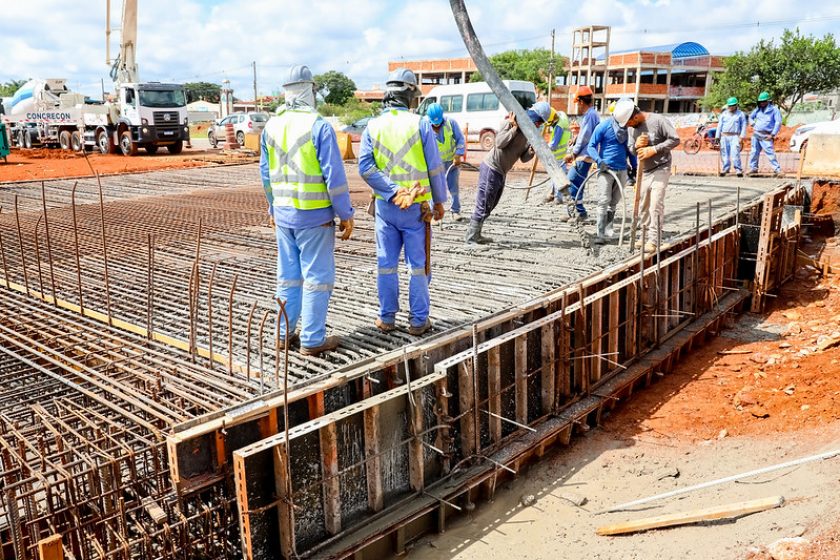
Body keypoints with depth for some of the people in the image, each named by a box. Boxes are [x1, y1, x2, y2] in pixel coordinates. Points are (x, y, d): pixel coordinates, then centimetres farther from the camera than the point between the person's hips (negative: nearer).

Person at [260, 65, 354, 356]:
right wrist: (346, 214, -6)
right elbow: (334, 175, -13)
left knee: (288, 275, 14)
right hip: (314, 215, -6)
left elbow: (266, 173, 13)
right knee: (317, 276, 2)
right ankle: (312, 340, 6)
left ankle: (285, 334, 21)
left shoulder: (271, 126, 7)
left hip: (283, 213, 6)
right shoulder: (319, 126, -13)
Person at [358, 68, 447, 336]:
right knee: (418, 264, 6)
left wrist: (394, 192, -13)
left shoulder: (373, 126, 1)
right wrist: (439, 200, 6)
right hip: (417, 207, -3)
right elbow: (435, 168, -6)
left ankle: (387, 318, 19)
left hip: (385, 206, 3)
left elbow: (365, 166, -9)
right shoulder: (420, 124, -7)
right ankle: (418, 320, 12)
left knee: (387, 264, 11)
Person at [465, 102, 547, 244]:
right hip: (491, 168, -9)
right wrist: (515, 127, -23)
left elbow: (523, 158, 6)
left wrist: (532, 150, -14)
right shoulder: (510, 123, -13)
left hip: (501, 172, 9)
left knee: (489, 206, 15)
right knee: (483, 206, -6)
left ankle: (476, 235, 26)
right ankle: (471, 237, 2)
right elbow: (499, 143, -24)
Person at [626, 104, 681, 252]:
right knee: (642, 206, 11)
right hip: (643, 171, 6)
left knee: (656, 205, -13)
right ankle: (645, 235, 24)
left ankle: (654, 240, -9)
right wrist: (636, 146, -15)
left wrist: (654, 149, -22)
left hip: (660, 169, -6)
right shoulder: (631, 127, 3)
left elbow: (675, 139, -16)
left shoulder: (658, 120, -15)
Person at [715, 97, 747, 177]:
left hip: (735, 136, -3)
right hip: (724, 136, 3)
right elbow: (719, 125, 14)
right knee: (724, 153, 3)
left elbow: (744, 125, 4)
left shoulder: (740, 114, 7)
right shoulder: (724, 114, 14)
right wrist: (717, 136, 8)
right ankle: (725, 169, 11)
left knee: (735, 153, -14)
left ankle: (738, 170, -13)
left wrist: (742, 136, -6)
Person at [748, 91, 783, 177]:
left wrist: (772, 135, -13)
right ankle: (753, 169, 18)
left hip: (766, 136, -6)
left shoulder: (774, 109, -3)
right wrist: (753, 124, 12)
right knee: (754, 152, 8)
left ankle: (777, 170, -14)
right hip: (756, 134, 6)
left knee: (770, 152, -14)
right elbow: (751, 117, 31)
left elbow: (778, 122, -7)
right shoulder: (758, 109, 14)